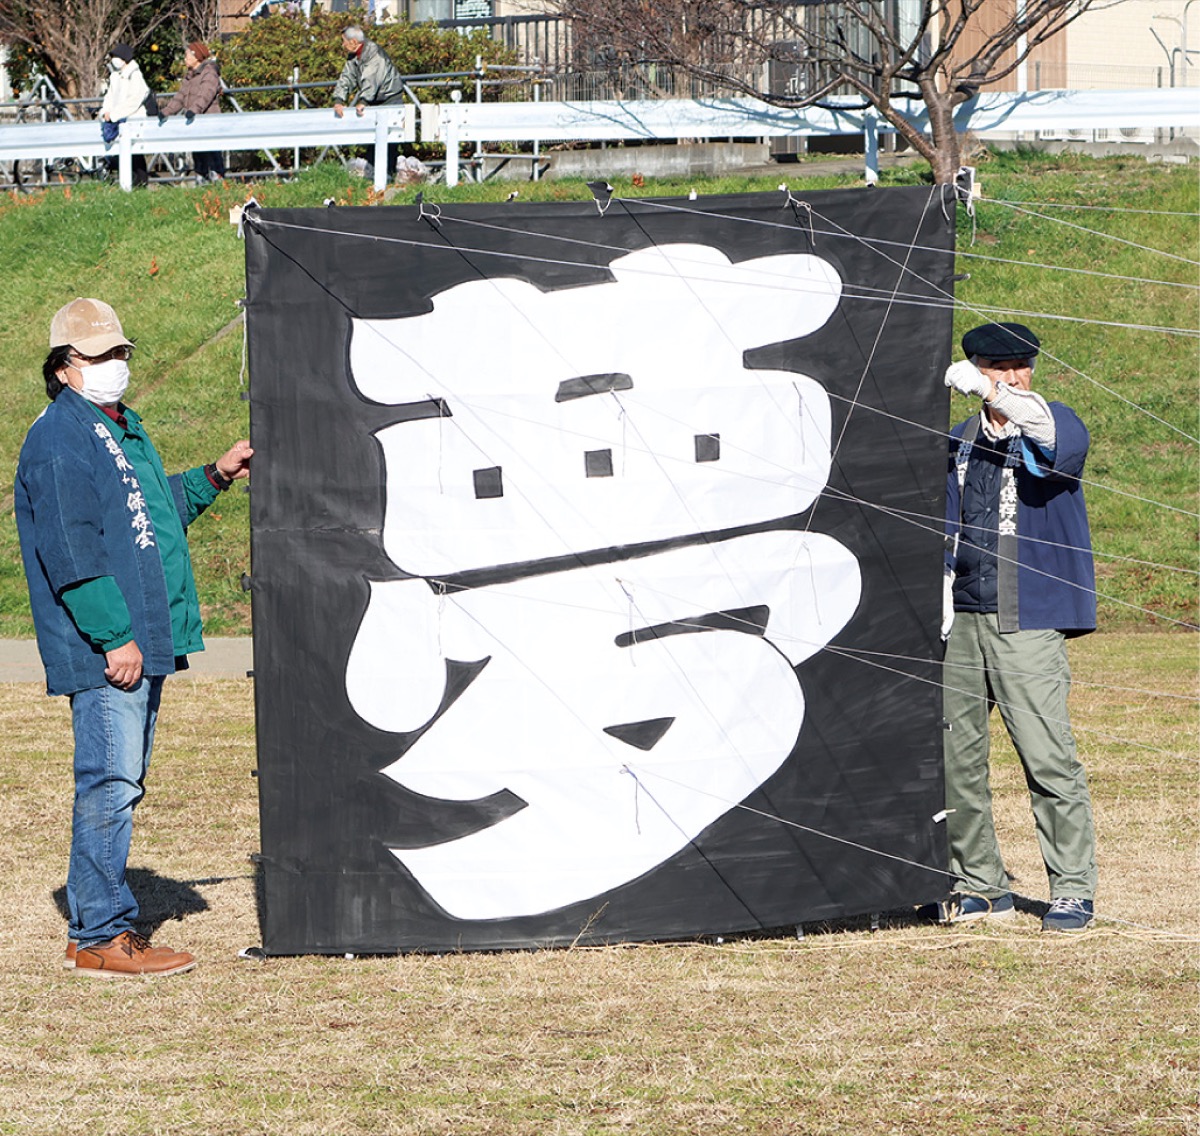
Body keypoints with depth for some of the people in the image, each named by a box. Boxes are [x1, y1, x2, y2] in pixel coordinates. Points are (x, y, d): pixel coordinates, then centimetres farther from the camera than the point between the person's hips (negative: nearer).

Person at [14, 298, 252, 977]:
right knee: (110, 784, -9)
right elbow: (71, 551, -19)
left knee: (123, 785, 14)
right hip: (104, 652, -10)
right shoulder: (59, 439, -12)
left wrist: (213, 478, 22)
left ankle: (98, 928, 21)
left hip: (144, 643, 10)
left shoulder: (123, 428, 19)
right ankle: (102, 938, -6)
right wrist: (114, 636, -22)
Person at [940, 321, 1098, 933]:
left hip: (1027, 624, -6)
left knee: (1049, 759, -12)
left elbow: (1063, 439, -27)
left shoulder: (1052, 426, 0)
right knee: (953, 757, 5)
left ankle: (1072, 890, -5)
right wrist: (938, 608, 12)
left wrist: (993, 392, -39)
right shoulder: (959, 442, 17)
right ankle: (980, 886, 16)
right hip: (961, 622, 6)